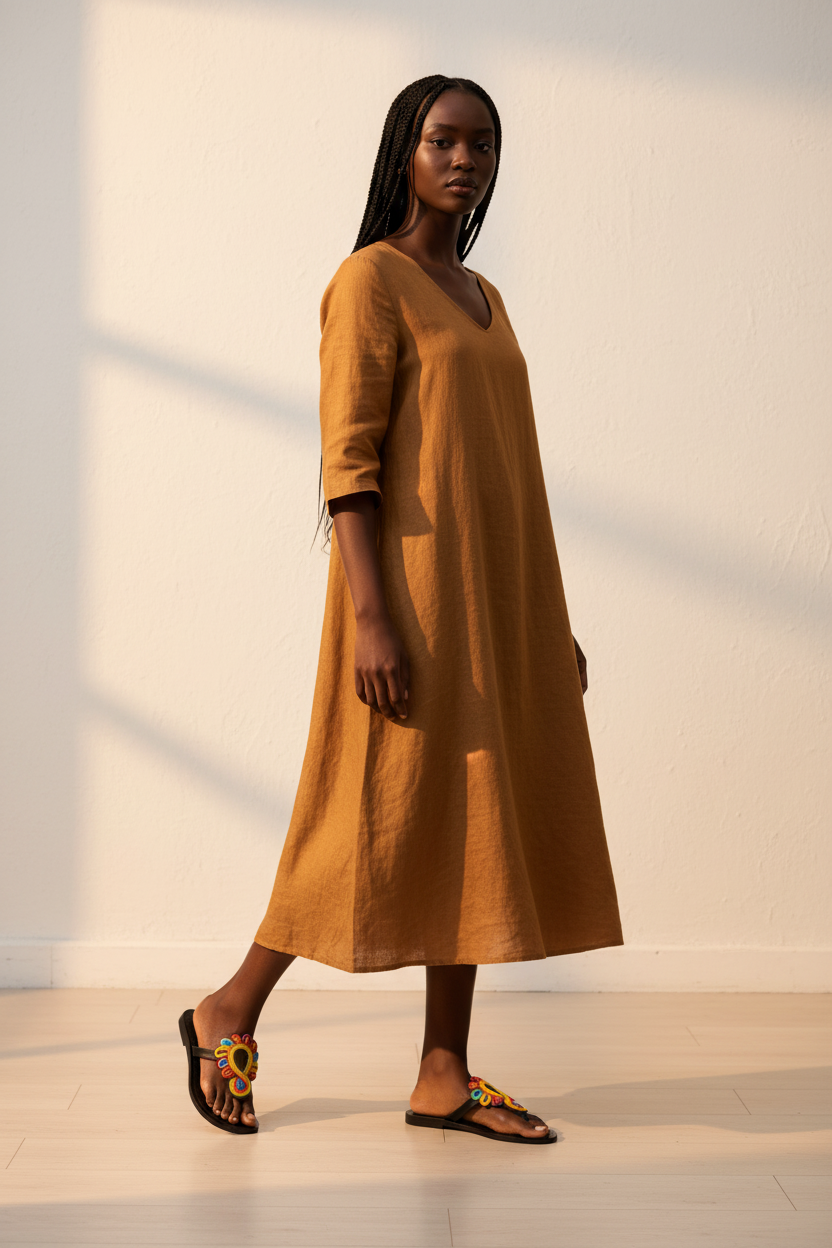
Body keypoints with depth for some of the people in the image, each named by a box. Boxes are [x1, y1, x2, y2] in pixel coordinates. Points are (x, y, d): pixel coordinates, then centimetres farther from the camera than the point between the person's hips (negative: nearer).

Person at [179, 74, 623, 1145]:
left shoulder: (480, 296, 18)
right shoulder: (371, 280, -6)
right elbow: (348, 462, -14)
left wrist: (549, 619, 15)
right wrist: (372, 618, -22)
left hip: (493, 594, 8)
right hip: (415, 587, -8)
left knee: (475, 820, 6)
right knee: (386, 820, -4)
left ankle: (444, 1075, 12)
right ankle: (230, 1015, 14)